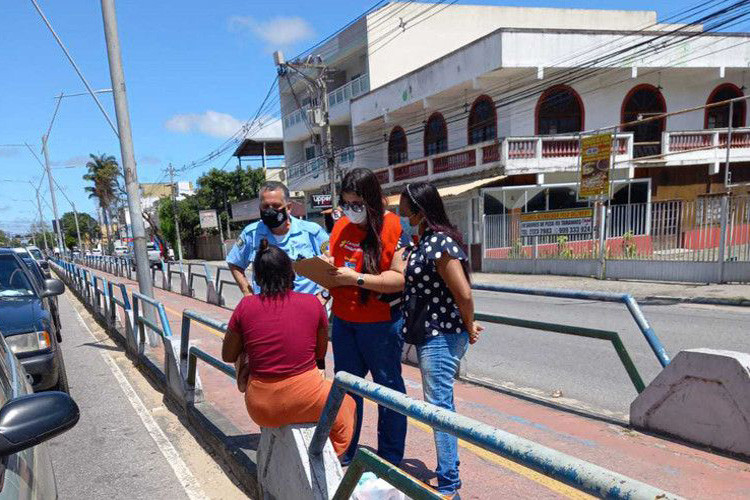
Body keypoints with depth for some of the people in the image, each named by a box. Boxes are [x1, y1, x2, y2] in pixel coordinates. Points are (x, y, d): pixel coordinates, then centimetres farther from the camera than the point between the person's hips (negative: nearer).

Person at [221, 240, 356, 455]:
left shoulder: (246, 306, -8)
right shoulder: (312, 303, -9)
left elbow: (228, 356, 3)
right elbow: (321, 353, 4)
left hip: (262, 410, 2)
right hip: (308, 402, -1)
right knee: (347, 405, 29)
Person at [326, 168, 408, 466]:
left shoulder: (393, 226, -14)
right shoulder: (341, 226, 6)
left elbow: (401, 278, -22)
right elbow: (332, 263, 17)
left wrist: (356, 278, -23)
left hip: (380, 323, -6)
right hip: (343, 321, 7)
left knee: (388, 388, 9)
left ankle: (391, 460, 26)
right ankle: (344, 453, 35)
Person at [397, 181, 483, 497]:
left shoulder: (439, 243, -20)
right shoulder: (425, 240, 10)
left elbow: (464, 294, -22)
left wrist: (469, 328, -7)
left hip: (441, 335, -10)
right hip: (430, 332, 10)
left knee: (438, 404, -1)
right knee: (440, 403, 19)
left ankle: (448, 483, 12)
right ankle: (448, 468, 35)